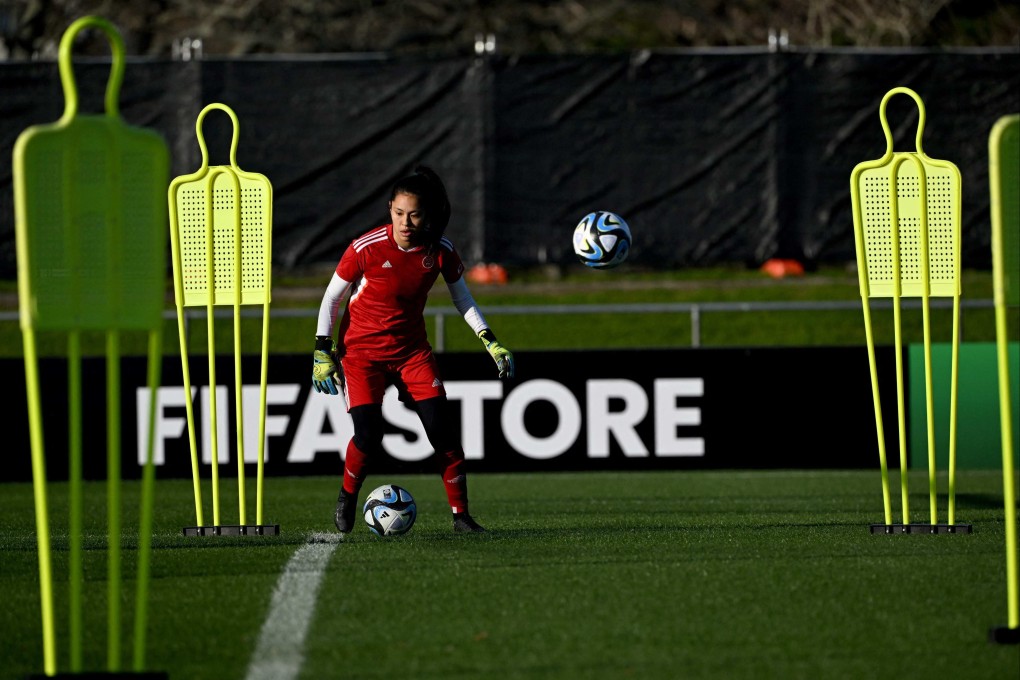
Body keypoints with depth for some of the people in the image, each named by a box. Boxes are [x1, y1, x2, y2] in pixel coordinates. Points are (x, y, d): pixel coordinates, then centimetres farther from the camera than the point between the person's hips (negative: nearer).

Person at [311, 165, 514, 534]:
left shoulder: (441, 251, -9)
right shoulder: (366, 248, -19)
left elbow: (462, 299, 9)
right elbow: (331, 298, -6)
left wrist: (489, 341, 1)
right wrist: (323, 352, -9)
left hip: (412, 349, 3)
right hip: (362, 350, -3)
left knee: (441, 428, -10)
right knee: (368, 436, -17)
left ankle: (461, 515, 0)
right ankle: (347, 497, 13)